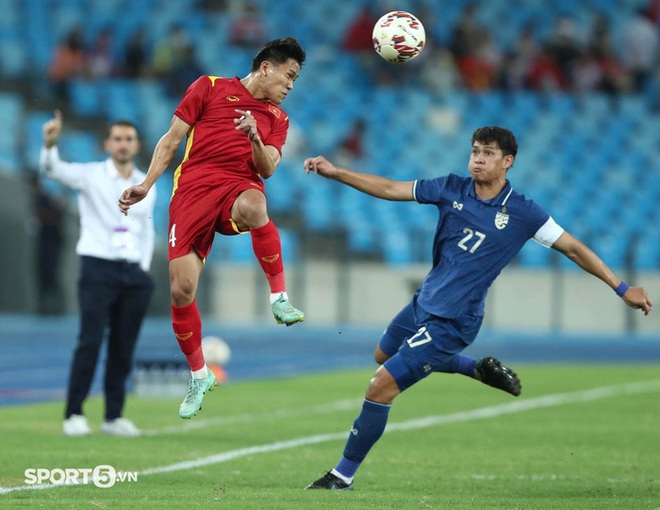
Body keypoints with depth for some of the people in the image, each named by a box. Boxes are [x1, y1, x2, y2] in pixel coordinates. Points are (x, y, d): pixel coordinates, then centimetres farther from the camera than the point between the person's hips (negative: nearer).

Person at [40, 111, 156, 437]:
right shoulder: (91, 176, -2)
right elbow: (52, 169, -19)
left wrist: (144, 269, 8)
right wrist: (50, 144, -40)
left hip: (133, 274, 4)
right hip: (98, 268, -4)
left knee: (124, 348, 4)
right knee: (90, 342, -13)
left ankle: (114, 417, 11)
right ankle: (74, 415, -9)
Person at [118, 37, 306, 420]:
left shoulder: (278, 118, 21)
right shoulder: (210, 88, 12)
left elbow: (268, 169, 8)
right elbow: (172, 139, 14)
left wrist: (255, 139, -12)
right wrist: (147, 185, 6)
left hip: (240, 187, 1)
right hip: (192, 188, -1)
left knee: (253, 206, -40)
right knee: (181, 289, -12)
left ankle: (279, 298, -26)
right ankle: (200, 377, 10)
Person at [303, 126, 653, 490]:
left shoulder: (522, 213, -14)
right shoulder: (452, 189, -3)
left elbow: (574, 249, -7)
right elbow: (390, 189, 1)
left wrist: (622, 289, -7)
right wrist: (335, 173, -6)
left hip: (450, 321, -7)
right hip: (423, 302, 7)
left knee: (381, 387, -12)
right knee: (384, 354, 32)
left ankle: (343, 474, 3)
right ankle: (480, 369, 34)